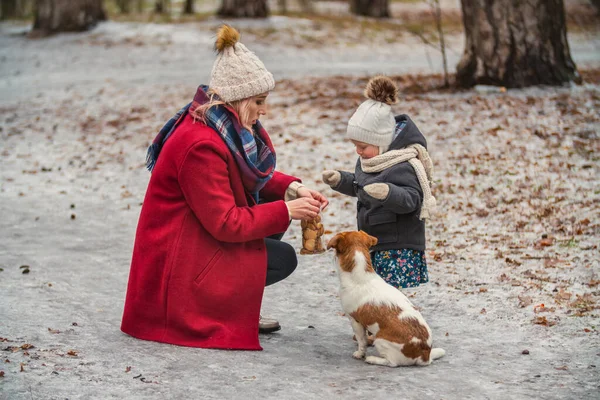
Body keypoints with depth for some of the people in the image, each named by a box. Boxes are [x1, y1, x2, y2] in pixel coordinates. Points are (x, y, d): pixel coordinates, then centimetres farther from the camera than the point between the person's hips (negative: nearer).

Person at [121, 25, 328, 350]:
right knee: (283, 258, -9)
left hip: (201, 235, 10)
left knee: (276, 209, 5)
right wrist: (286, 210, -20)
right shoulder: (201, 145, -28)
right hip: (179, 258, -10)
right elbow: (226, 223, -26)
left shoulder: (228, 126, 1)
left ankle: (243, 309, 9)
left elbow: (256, 175, 14)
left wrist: (291, 189, -4)